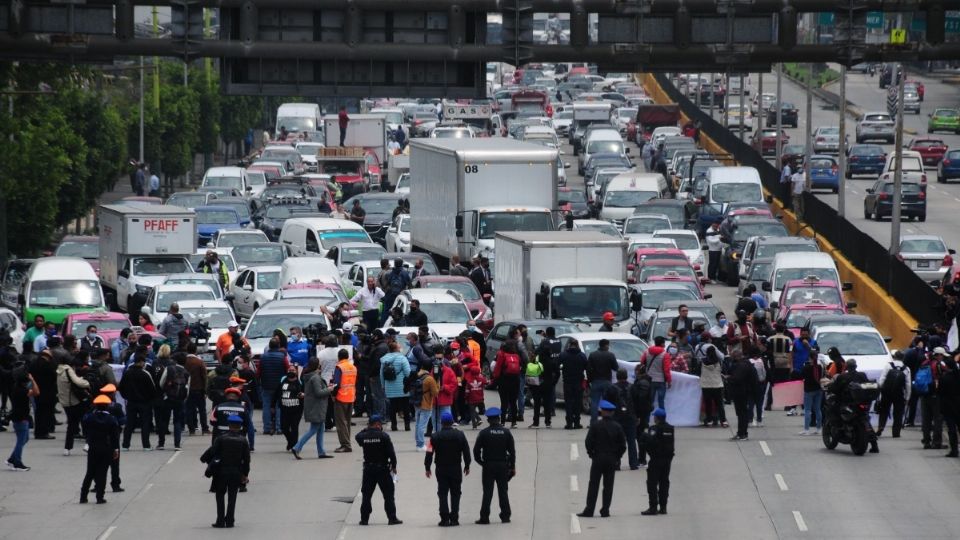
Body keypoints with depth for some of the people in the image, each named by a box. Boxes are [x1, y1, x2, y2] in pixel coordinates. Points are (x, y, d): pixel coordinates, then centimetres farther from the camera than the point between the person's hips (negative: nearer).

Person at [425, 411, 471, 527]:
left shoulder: (435, 436, -7)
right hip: (456, 469, 1)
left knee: (442, 493, 4)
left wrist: (427, 468, 1)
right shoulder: (460, 435, -3)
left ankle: (445, 519, -3)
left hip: (441, 469, -1)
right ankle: (454, 519, 5)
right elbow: (466, 451, 2)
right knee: (455, 493, 9)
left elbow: (429, 453, -8)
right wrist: (467, 466, 14)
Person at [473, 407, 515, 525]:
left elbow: (476, 450, -9)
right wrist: (512, 466, 8)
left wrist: (481, 462, 4)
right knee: (503, 492, 9)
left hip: (488, 466, -2)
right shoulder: (506, 432, 0)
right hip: (503, 465, 2)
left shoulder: (484, 433, -6)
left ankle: (484, 518, -2)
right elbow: (512, 451, 2)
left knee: (487, 492, 0)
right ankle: (505, 516, 11)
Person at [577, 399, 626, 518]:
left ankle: (589, 510, -1)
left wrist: (591, 454, 6)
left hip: (598, 459, -2)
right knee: (608, 485, 6)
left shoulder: (595, 426, -8)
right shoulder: (617, 427, -1)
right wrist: (617, 457, 11)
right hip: (612, 460, 2)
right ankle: (605, 511, 5)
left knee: (593, 485, 1)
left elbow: (588, 442, -9)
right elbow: (623, 445, 0)